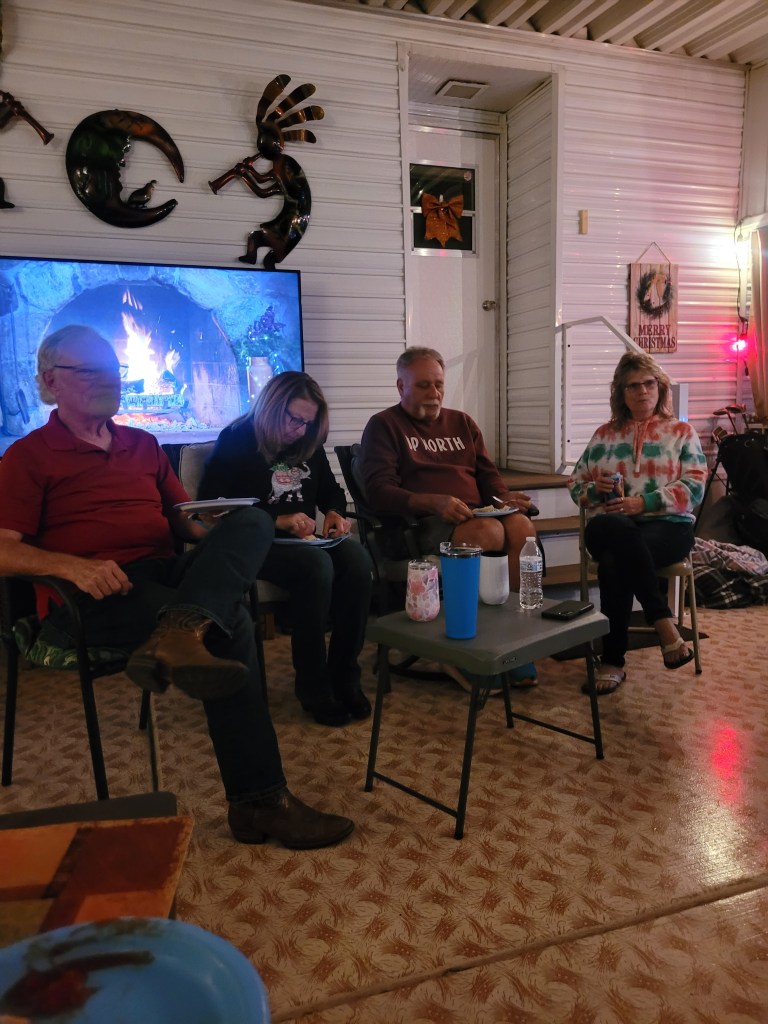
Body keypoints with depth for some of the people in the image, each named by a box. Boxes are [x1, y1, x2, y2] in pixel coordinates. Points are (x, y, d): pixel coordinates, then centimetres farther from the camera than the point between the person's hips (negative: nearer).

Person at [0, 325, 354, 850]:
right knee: (231, 623, -30)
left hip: (165, 577, 6)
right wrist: (71, 564, -24)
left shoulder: (143, 445, 24)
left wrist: (219, 534, -2)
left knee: (253, 521, -24)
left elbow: (184, 518, 22)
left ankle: (180, 632, -48)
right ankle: (258, 801, -30)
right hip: (90, 601, -5)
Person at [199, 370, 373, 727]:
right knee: (316, 565, -36)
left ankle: (344, 674, -17)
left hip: (302, 540, 6)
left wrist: (336, 513, 1)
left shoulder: (308, 444, 13)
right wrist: (277, 521, -19)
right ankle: (313, 685, -21)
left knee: (357, 558, -27)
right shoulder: (236, 441, -4)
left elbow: (331, 491, 26)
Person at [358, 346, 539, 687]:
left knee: (521, 527, -27)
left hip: (476, 515, 5)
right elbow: (378, 491, -7)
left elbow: (489, 476, 23)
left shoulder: (462, 423, 25)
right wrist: (435, 502, -23)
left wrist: (505, 498, -2)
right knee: (490, 532, -33)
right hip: (420, 524, -5)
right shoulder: (384, 426, 6)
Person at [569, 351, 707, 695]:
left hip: (667, 525, -2)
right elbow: (575, 483, 19)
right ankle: (663, 624, -32)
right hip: (612, 526, 2)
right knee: (614, 531, -38)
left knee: (614, 562, -35)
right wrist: (595, 489, -6)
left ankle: (613, 660, -25)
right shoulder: (604, 434, 19)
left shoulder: (681, 432, 12)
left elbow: (693, 489, -1)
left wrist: (643, 502, -14)